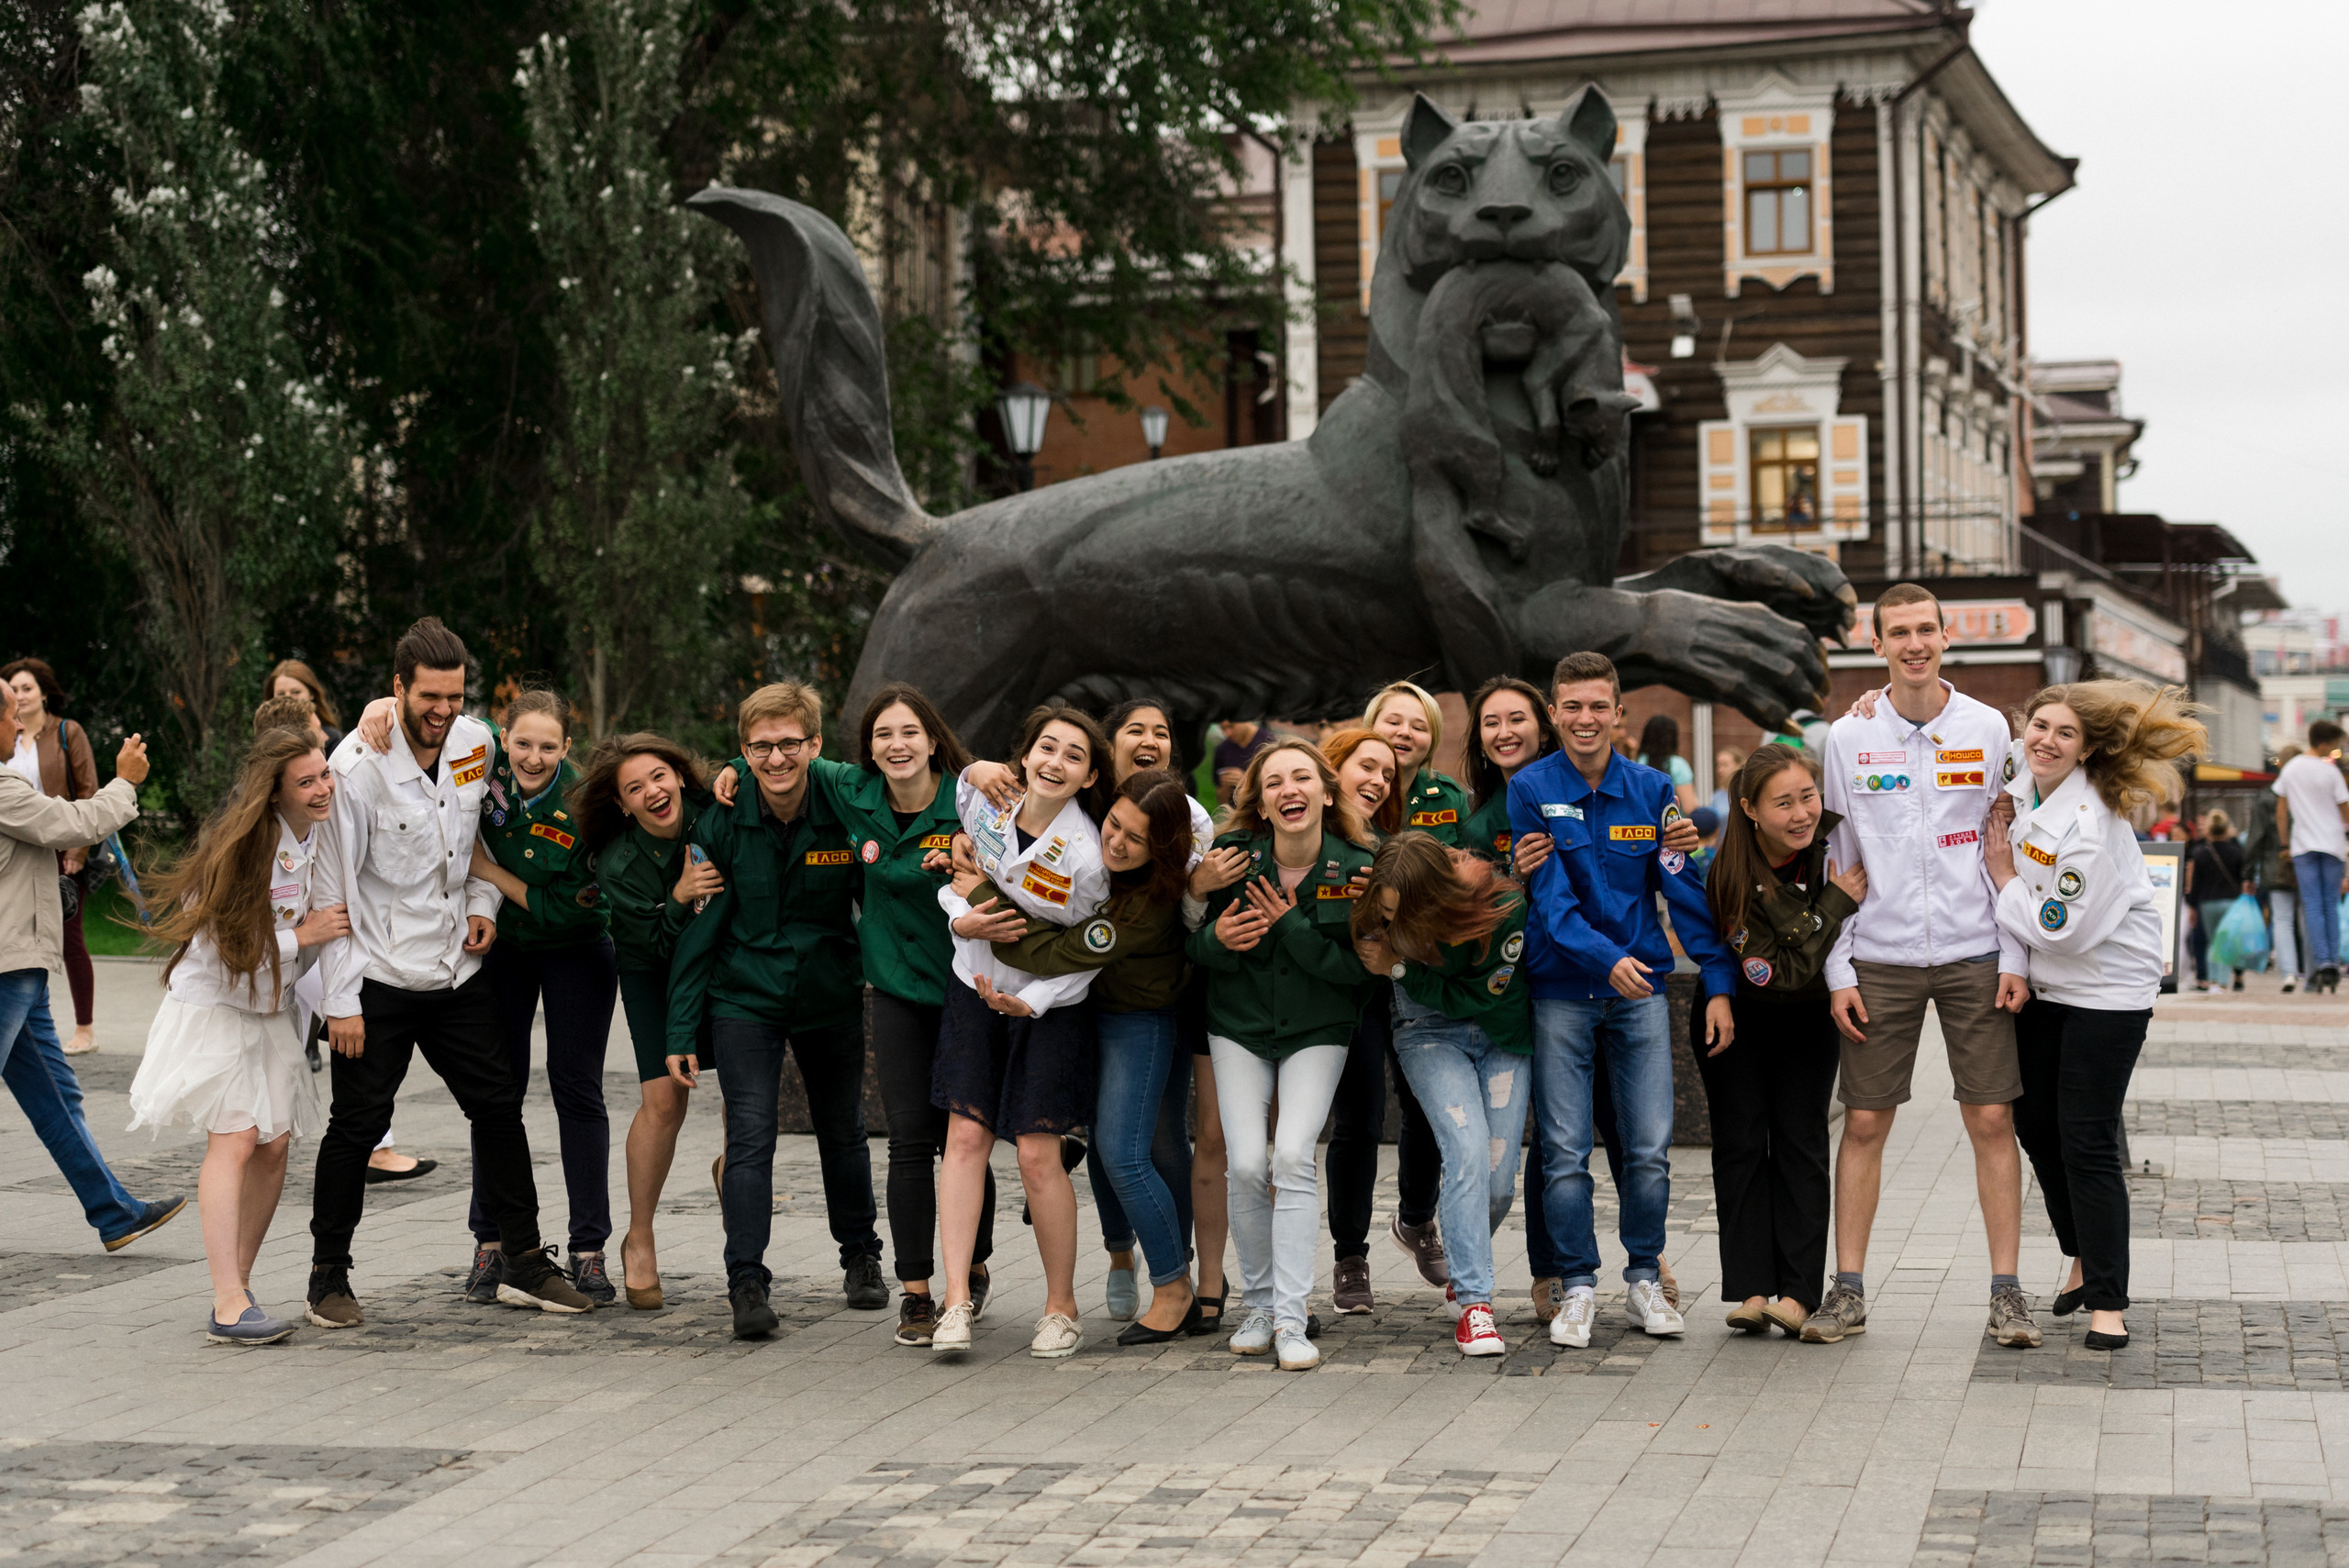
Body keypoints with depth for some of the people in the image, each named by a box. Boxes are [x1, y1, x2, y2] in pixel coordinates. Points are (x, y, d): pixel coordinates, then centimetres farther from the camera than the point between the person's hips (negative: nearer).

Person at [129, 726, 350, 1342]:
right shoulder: (242, 846, -20)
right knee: (235, 1138, -16)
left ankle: (238, 1286, 9)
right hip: (214, 1007, -7)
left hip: (272, 1009, 7)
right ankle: (229, 1307, -19)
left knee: (275, 1144, -1)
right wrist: (300, 936, -19)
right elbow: (221, 944, -22)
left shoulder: (328, 837, 0)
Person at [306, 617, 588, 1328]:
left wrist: (483, 901, 3)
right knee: (358, 1124, -2)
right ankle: (328, 1278, 12)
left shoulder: (476, 743, 0)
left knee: (498, 1107, 7)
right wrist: (341, 1000, -16)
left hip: (457, 970, 6)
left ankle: (524, 1263, 17)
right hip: (379, 977, -5)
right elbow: (332, 890, -14)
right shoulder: (358, 765, -16)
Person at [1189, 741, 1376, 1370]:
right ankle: (1258, 1306, 8)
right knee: (1248, 1165, -12)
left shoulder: (1356, 868, -12)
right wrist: (1216, 938, -23)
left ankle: (1291, 1320, -13)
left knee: (1293, 1157, -19)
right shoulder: (1234, 854, -9)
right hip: (1239, 1026, 1)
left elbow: (1358, 967, -15)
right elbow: (1194, 947, -1)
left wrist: (1292, 926, -23)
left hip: (1317, 1031, -1)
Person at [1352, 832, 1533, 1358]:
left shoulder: (1506, 908, -28)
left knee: (1498, 1178, -3)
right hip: (1430, 1035, 0)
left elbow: (1481, 998, -21)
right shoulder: (1383, 906, -18)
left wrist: (1400, 969, -22)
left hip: (1502, 1035, 0)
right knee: (1468, 1151, -22)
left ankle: (1464, 1265, 29)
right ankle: (1474, 1302, -18)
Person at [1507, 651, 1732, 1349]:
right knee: (1565, 1152, -1)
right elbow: (1547, 895, -11)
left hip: (1641, 989, 2)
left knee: (1650, 1147, 2)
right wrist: (1605, 956, -24)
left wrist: (1718, 982, -3)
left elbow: (1687, 891, 3)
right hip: (1561, 990, -2)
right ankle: (1577, 1287, 10)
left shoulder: (1652, 791, 3)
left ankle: (1645, 1280, 16)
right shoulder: (1529, 790, -3)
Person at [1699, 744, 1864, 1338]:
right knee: (1740, 1140, -4)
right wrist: (1837, 903, -32)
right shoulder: (1730, 877, -29)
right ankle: (1751, 1289, -2)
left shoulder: (1833, 837, -19)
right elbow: (1782, 973, -30)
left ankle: (1798, 1293, -6)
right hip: (1738, 1016, -2)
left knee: (1800, 1139, -4)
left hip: (1809, 1020, 2)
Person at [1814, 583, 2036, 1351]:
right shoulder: (1850, 736, 2)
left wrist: (2014, 956, -2)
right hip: (1879, 960, 0)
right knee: (1865, 1122, 1)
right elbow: (1835, 857, 5)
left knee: (1992, 1119, 0)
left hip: (1973, 955, 0)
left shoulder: (1987, 728, 2)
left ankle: (2006, 1289, 8)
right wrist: (1838, 970, 0)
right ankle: (1848, 1288, 10)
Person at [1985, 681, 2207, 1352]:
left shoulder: (2092, 824, -25)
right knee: (2036, 1125, 13)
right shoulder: (2018, 779, -2)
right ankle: (2085, 1262, 32)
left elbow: (2060, 929, -24)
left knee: (2088, 1143, -8)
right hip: (2041, 986, 8)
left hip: (2105, 990, -8)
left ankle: (2108, 1303, -1)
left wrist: (2003, 877, -12)